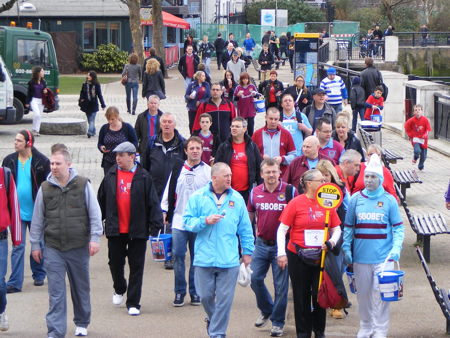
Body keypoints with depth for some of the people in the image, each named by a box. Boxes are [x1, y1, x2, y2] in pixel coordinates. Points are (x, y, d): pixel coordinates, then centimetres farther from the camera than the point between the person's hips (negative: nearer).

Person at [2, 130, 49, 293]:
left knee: (38, 244, 13)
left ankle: (39, 275, 31)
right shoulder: (9, 161, 1)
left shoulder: (41, 161, -7)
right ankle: (15, 282, -2)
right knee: (18, 246, -2)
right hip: (17, 211, 1)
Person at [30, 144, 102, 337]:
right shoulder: (45, 188, 1)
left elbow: (95, 214, -1)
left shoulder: (83, 185, -3)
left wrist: (95, 238, -6)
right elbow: (37, 219, 7)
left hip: (79, 247, 0)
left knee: (81, 288, 14)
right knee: (56, 292, -4)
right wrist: (35, 244, 7)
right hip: (53, 248, 0)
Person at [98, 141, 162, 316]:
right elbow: (101, 200, 12)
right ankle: (119, 289, 41)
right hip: (115, 229, 3)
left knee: (136, 267, 2)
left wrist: (155, 225, -9)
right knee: (115, 262, 12)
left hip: (137, 230, -3)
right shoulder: (111, 176, 4)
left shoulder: (143, 177, -5)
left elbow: (153, 202, -4)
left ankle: (133, 303, 10)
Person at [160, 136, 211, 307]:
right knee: (178, 255, 0)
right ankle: (180, 291, 9)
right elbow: (169, 190, 9)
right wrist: (165, 211, 5)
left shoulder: (208, 171, 1)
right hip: (179, 221, 1)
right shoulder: (178, 169, 6)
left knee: (197, 257, 6)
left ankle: (195, 292, 16)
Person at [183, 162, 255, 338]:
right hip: (204, 257, 0)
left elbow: (245, 228, 11)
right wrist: (205, 221, -16)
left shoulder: (237, 198, 6)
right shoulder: (198, 197, 2)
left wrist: (247, 251, 11)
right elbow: (187, 221, 0)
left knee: (225, 299, 0)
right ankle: (212, 318, 36)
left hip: (229, 259, 1)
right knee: (205, 295, 6)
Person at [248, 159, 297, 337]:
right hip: (261, 243, 3)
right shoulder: (255, 192, 3)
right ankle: (266, 310, 29)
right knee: (255, 279, 3)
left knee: (281, 285, 2)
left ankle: (277, 322, 14)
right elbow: (249, 215, 17)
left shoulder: (290, 191, -8)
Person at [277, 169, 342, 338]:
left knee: (320, 293, 7)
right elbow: (282, 229, -4)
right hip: (298, 257, -2)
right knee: (302, 296, 7)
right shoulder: (296, 203, -6)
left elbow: (337, 229, 11)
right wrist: (281, 253, -11)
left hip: (321, 257, 2)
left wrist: (332, 241, -10)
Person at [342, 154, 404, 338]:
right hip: (361, 256, 2)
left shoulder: (389, 200, 0)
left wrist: (396, 248, -12)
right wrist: (346, 248, 1)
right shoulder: (356, 199, 5)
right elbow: (348, 226, 10)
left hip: (383, 256, -2)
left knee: (380, 293, -5)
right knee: (363, 293, 10)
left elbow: (398, 228, 1)